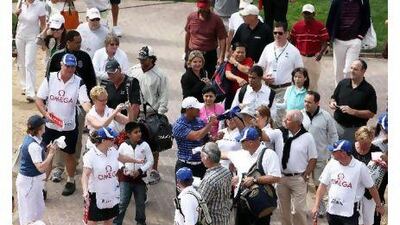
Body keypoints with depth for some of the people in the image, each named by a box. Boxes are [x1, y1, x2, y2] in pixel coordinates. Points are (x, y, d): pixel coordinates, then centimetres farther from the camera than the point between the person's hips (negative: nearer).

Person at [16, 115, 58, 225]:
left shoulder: (29, 138, 0)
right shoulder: (33, 146, -28)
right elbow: (41, 167, -30)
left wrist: (46, 149, 0)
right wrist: (51, 153, -24)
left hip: (32, 180, 10)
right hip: (29, 181, -10)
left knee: (38, 208, 24)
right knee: (30, 212, 6)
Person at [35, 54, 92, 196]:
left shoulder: (79, 83, -8)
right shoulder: (50, 78, -6)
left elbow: (85, 102, -20)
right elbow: (39, 99, -3)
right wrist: (45, 113, -21)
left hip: (69, 126, 0)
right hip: (50, 125, 0)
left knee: (69, 155, 13)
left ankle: (71, 181, 34)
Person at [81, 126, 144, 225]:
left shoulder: (112, 151, -2)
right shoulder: (90, 155, -23)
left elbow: (122, 158, 20)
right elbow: (85, 175, -29)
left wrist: (137, 161, 35)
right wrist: (85, 191, -44)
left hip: (111, 193, 6)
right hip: (96, 194, -6)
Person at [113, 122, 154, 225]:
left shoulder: (144, 145, -6)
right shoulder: (123, 146, -6)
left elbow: (150, 161, -4)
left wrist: (140, 171, -15)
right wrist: (122, 168, -15)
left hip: (140, 178, 1)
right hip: (125, 178, -1)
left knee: (141, 203, 13)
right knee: (122, 203, -2)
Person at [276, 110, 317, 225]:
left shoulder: (307, 137, -7)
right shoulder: (281, 134, 0)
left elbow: (313, 159, -4)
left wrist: (305, 175, -9)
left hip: (298, 179, -4)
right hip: (281, 177, 4)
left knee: (299, 209, -3)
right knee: (284, 209, 15)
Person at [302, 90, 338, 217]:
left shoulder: (326, 116, -5)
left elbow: (333, 135, 3)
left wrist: (333, 154, 2)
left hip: (320, 157, -1)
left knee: (319, 184, 11)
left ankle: (321, 208, 27)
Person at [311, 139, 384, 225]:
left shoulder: (360, 167, -13)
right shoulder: (332, 163, -2)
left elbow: (371, 188, -2)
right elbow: (323, 185, 3)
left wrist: (379, 205, 6)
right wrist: (316, 206, -1)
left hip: (350, 212, -5)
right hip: (332, 211, 5)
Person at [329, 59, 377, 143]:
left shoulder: (369, 90, -8)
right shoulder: (343, 83, 3)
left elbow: (371, 113, -9)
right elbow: (334, 98, 17)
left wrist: (353, 111, -19)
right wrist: (332, 103, -7)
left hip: (355, 129, -3)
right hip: (337, 125, 3)